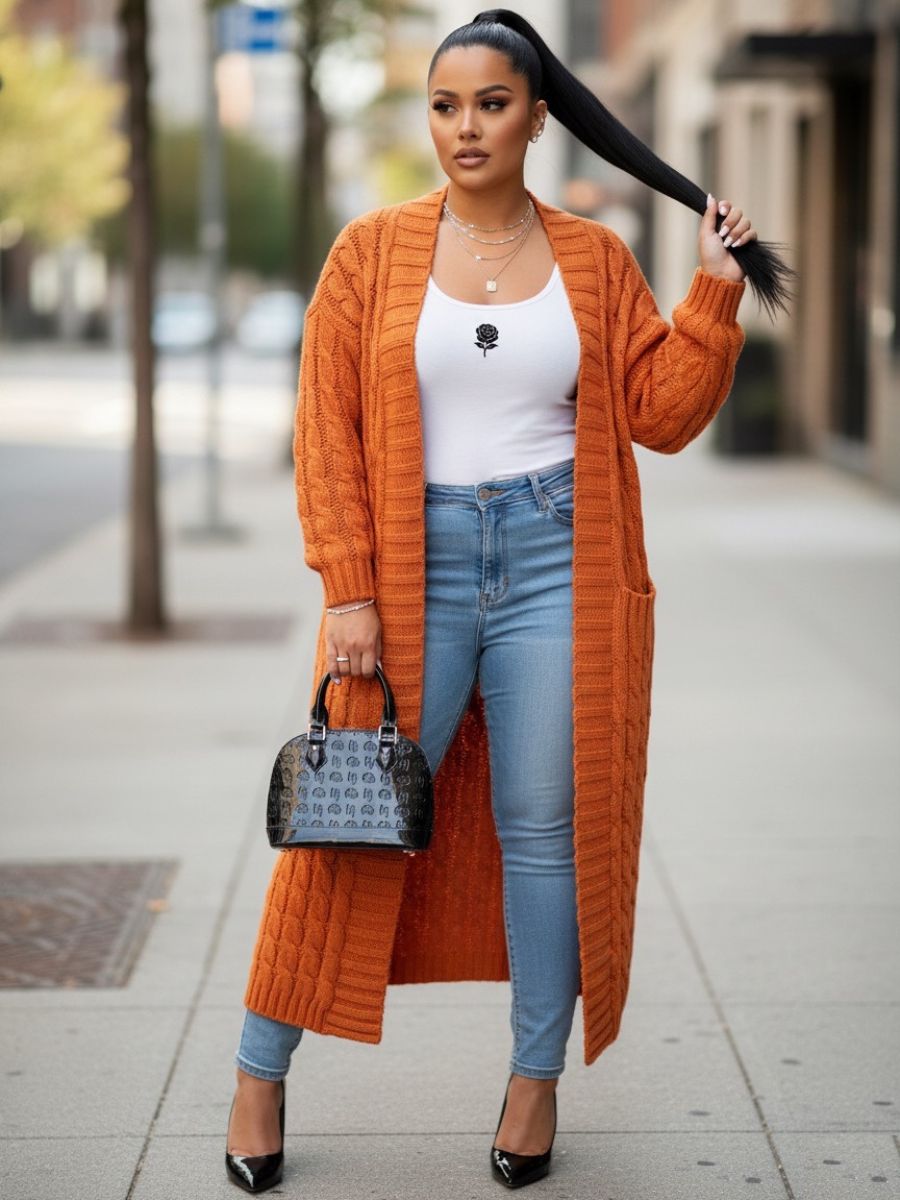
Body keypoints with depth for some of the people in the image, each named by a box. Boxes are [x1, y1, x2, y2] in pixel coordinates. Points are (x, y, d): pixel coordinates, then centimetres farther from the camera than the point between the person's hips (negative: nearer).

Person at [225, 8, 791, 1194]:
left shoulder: (596, 260, 6)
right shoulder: (372, 251, 1)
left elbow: (660, 414, 4)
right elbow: (328, 429, -2)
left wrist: (715, 293, -5)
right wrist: (348, 591, -9)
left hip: (555, 563, 1)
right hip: (415, 564, -1)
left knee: (546, 827, 5)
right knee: (354, 819, 2)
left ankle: (537, 1078, 19)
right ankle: (261, 1072, 16)